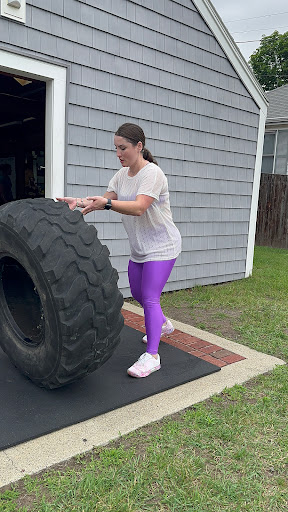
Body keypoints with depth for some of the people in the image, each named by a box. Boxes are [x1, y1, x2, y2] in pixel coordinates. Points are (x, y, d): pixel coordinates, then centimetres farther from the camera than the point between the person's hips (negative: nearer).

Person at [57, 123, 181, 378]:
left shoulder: (153, 173, -20)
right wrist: (81, 201, -13)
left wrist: (106, 203, -43)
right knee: (138, 294, 18)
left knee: (149, 298, -11)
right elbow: (106, 200, 4)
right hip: (139, 248, 9)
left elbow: (138, 208, -32)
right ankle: (163, 324, 44)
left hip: (162, 246, -8)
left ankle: (152, 356, -2)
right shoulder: (122, 174, 6)